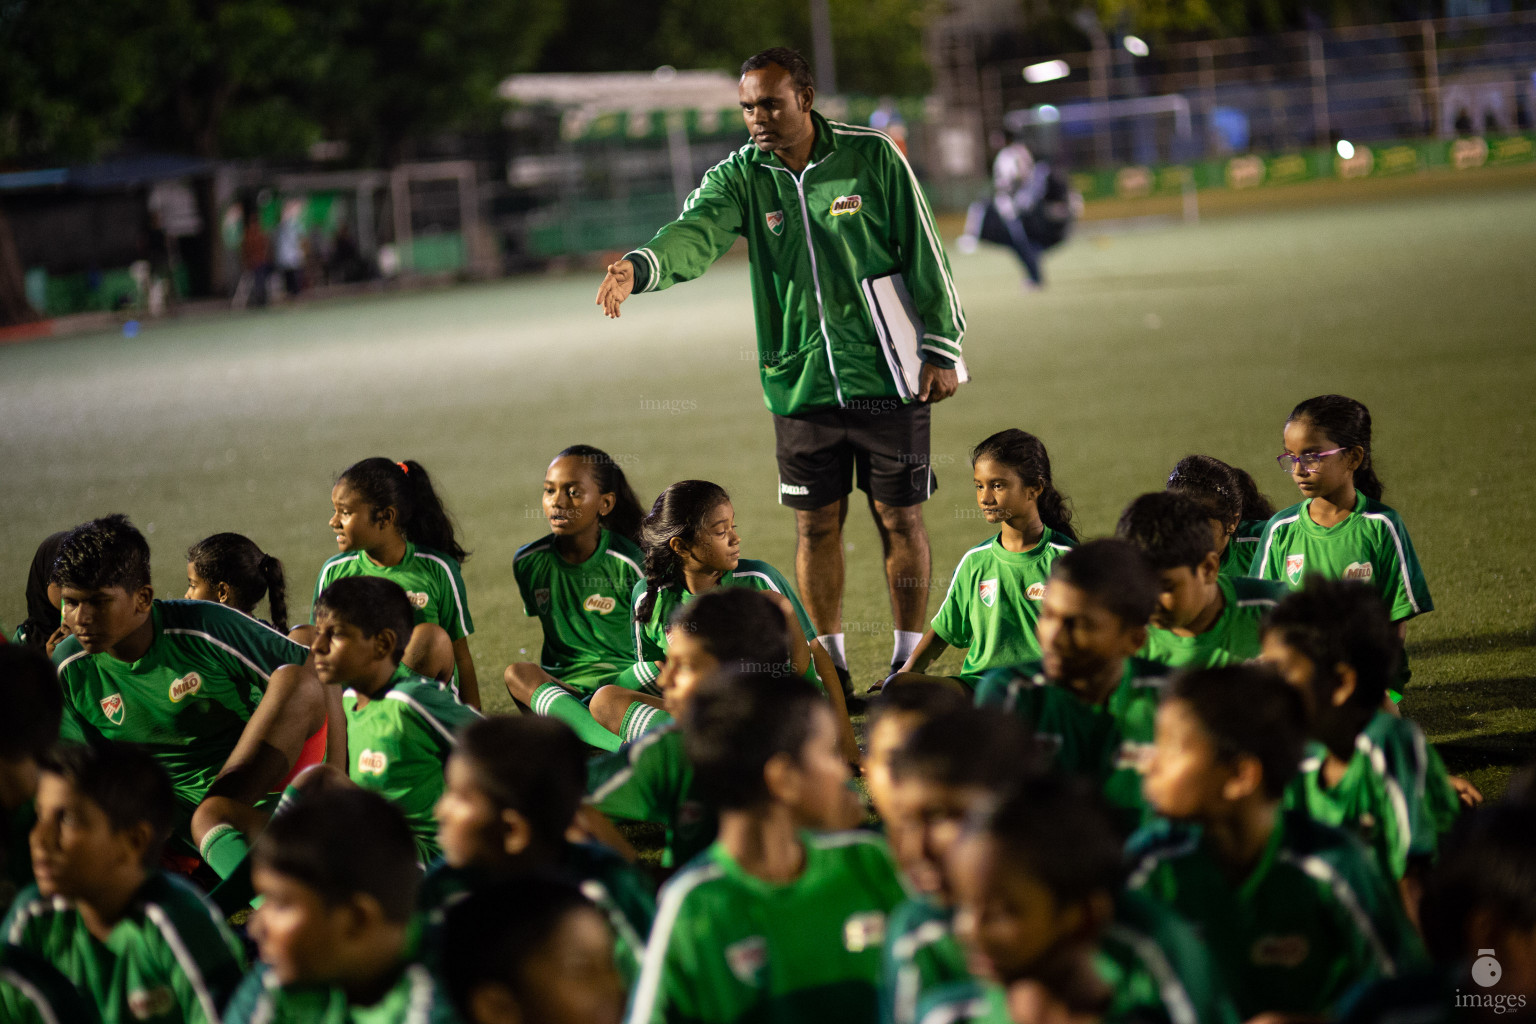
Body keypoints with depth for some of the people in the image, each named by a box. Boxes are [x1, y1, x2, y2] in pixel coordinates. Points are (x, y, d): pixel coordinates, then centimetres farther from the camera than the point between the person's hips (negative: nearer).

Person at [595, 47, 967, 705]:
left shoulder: (872, 157, -6)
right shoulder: (740, 176, -1)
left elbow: (923, 255, -1)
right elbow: (697, 232, -19)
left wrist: (941, 348, -3)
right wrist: (641, 267, -40)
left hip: (886, 376, -2)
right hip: (800, 381, 2)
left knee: (899, 517, 4)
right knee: (816, 524, 7)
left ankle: (909, 663, 15)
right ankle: (831, 668, 20)